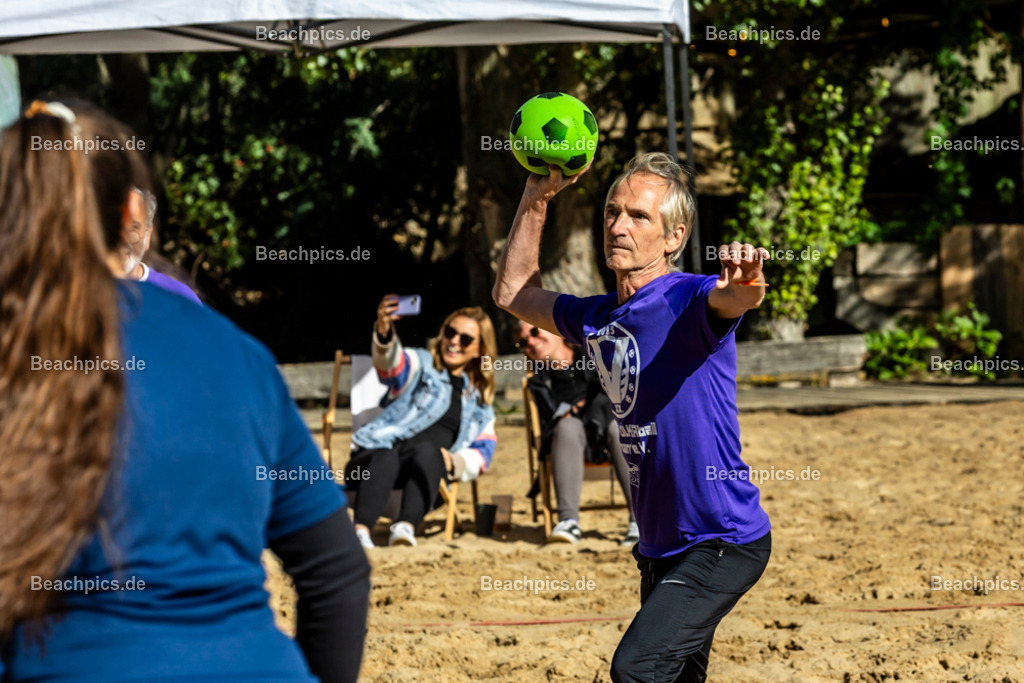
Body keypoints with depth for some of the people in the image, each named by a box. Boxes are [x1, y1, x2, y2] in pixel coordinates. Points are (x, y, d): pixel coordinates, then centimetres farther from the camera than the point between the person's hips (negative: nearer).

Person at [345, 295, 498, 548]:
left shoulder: (479, 402, 29)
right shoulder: (421, 364, 18)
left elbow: (483, 452, 21)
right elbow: (390, 363, -7)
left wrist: (454, 462, -3)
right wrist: (384, 332, -32)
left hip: (424, 469, 2)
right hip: (377, 456, -2)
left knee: (427, 449, -35)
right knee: (385, 457, -39)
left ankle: (406, 526, -54)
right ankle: (360, 530, -60)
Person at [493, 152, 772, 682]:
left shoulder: (688, 300, -13)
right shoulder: (597, 319, 10)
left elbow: (732, 299, -36)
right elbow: (513, 294, 24)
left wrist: (744, 284, -60)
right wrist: (536, 199, 16)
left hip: (723, 542, -8)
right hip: (661, 547, 8)